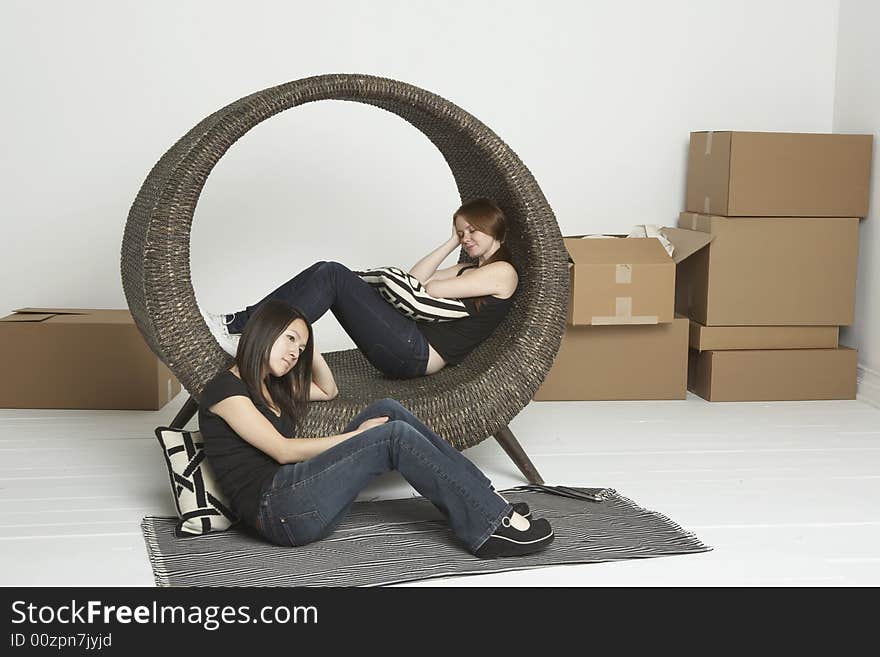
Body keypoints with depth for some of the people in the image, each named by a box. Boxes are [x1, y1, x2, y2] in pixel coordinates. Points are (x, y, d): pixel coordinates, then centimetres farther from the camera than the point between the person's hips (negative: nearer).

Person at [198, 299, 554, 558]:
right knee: (395, 436, -19)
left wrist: (307, 345, 22)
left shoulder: (272, 387, 23)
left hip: (295, 494, 9)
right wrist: (357, 434, -9)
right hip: (277, 512, -9)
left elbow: (328, 390, 36)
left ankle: (488, 500, -6)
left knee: (386, 410, -2)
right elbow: (283, 450, -12)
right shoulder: (225, 387, -5)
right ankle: (492, 526, -19)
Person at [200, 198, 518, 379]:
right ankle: (239, 323, -8)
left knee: (334, 276, -16)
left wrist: (425, 286, 17)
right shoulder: (468, 270, 29)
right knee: (326, 272, -3)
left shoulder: (503, 272, 0)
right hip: (407, 346, 9)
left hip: (416, 354, -9)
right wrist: (452, 243, 20)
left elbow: (428, 290, -5)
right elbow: (414, 278, 17)